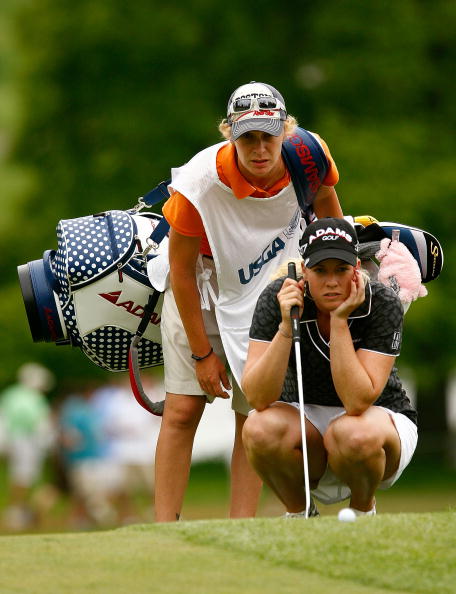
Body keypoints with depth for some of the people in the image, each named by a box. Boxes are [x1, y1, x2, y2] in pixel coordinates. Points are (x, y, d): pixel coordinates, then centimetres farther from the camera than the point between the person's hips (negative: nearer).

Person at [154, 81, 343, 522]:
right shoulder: (200, 183, -30)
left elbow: (324, 198, 6)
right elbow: (182, 273, -18)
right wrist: (202, 353, -14)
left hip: (268, 285, 2)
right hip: (202, 282, -2)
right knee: (183, 409, -8)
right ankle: (164, 529, -4)